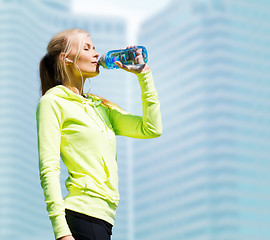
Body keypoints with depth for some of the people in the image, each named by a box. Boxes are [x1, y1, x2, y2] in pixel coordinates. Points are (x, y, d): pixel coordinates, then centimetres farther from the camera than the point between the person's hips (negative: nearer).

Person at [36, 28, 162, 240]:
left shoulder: (100, 106, 22)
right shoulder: (53, 102, 0)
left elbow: (152, 129, 14)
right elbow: (49, 169, -9)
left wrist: (144, 73, 16)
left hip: (103, 216, 7)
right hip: (84, 216, -7)